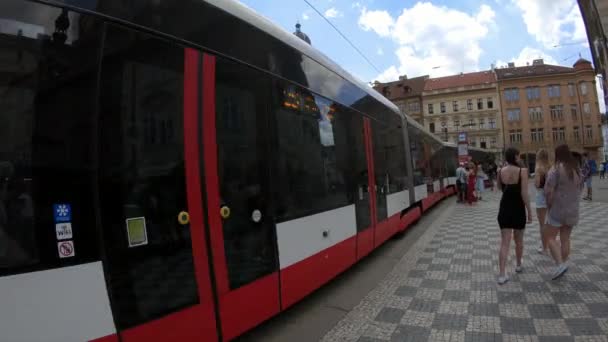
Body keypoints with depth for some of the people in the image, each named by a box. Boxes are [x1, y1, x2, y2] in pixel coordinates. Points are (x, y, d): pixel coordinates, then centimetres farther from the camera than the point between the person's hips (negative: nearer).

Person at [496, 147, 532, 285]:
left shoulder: (501, 171, -2)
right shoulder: (522, 171, -12)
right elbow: (524, 194, -14)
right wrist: (529, 211, -7)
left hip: (504, 208, 2)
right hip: (518, 208, -2)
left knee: (504, 242, 0)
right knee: (519, 240, 21)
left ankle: (502, 275, -7)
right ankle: (518, 265, 40)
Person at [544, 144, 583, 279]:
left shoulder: (556, 169, -16)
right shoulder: (577, 169, 8)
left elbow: (548, 191, -20)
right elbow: (580, 189, 17)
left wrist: (549, 205, -7)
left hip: (558, 209, -7)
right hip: (573, 209, 7)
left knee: (549, 237, 0)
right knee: (565, 238, 13)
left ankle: (560, 264, -10)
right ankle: (563, 264, 19)